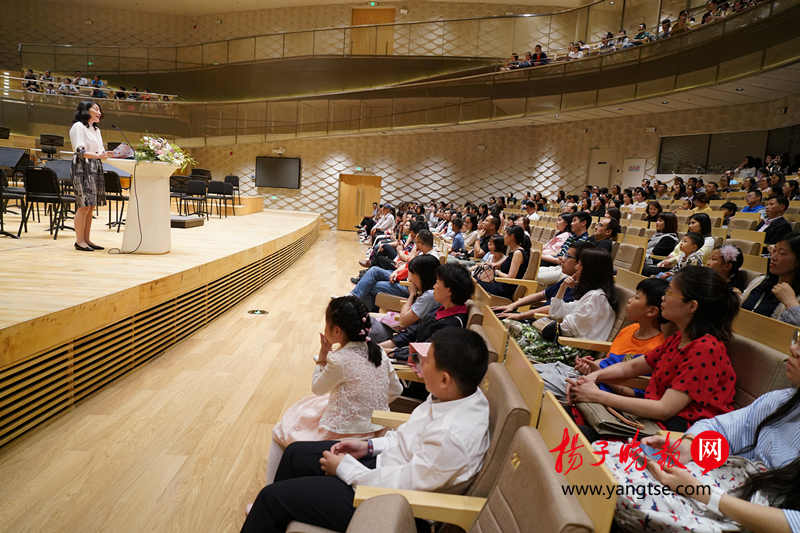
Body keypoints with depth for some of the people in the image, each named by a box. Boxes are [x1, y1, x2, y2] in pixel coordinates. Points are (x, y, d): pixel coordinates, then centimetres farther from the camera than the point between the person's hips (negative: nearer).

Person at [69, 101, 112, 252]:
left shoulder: (96, 130, 22)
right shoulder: (78, 126, -3)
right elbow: (80, 151, -14)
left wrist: (107, 154, 3)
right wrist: (98, 156, -27)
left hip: (96, 168, 8)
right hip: (82, 168, -8)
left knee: (91, 206, 6)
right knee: (84, 205, -11)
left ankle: (87, 239, 10)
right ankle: (79, 241, -7)